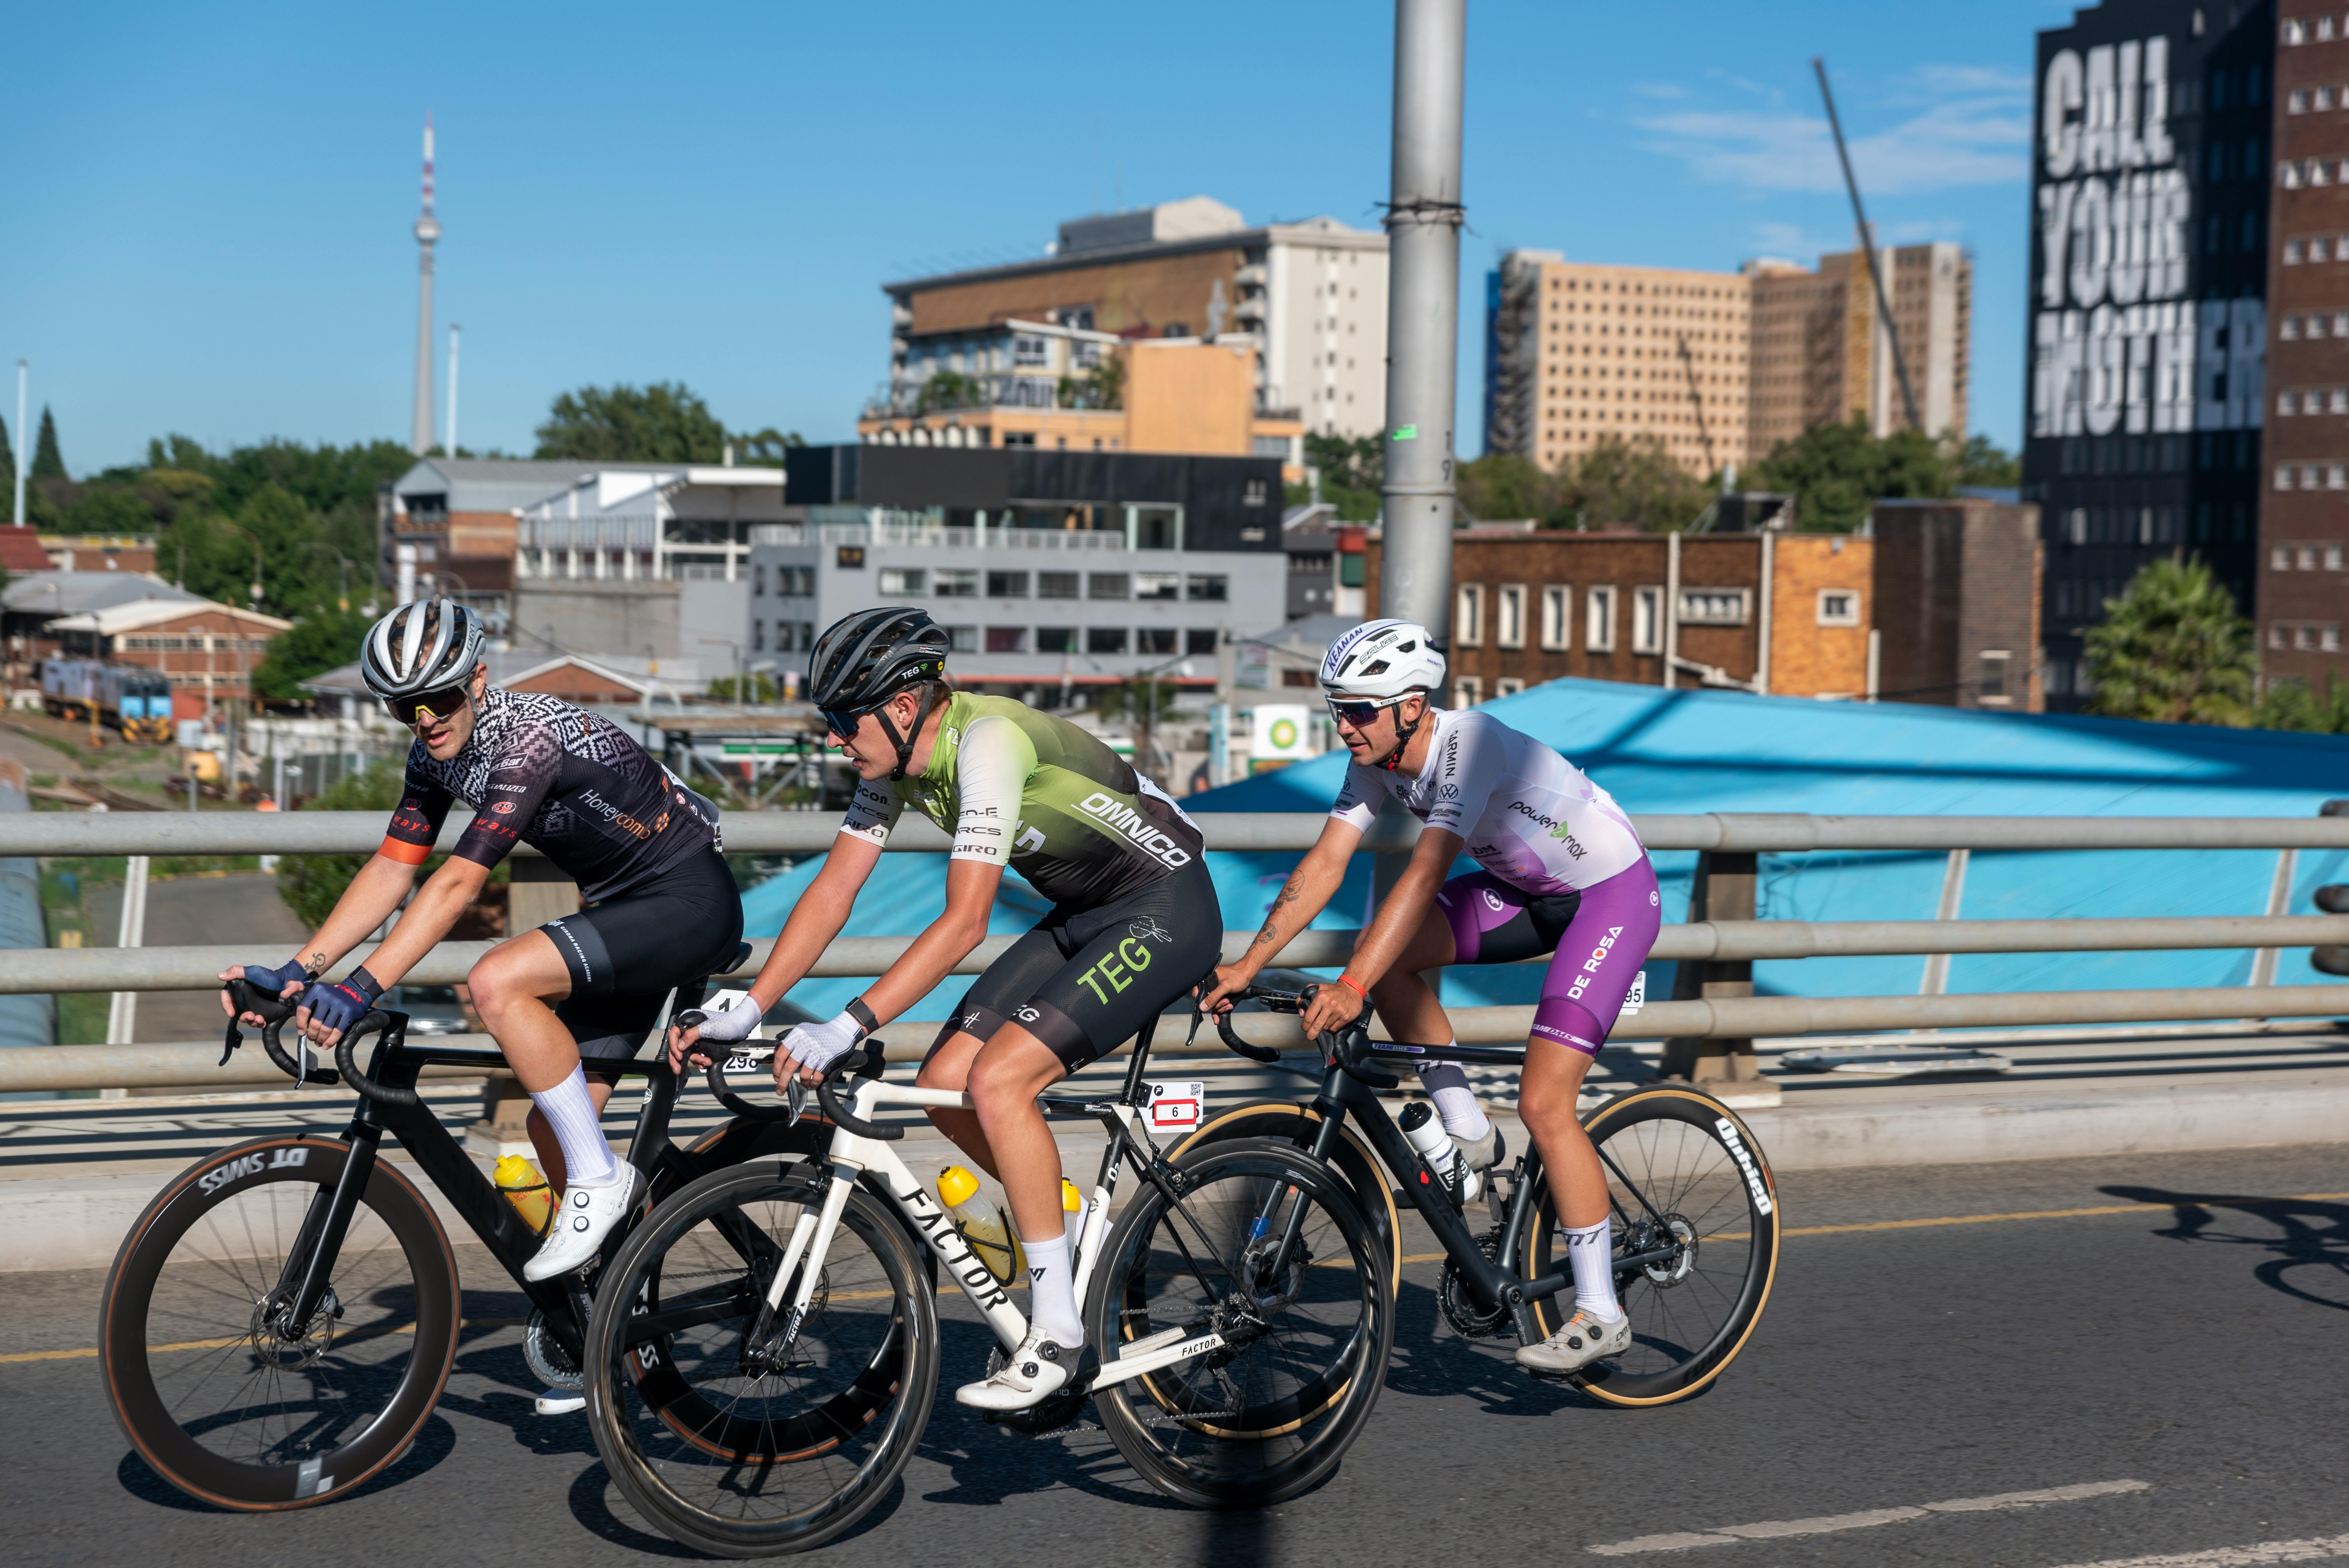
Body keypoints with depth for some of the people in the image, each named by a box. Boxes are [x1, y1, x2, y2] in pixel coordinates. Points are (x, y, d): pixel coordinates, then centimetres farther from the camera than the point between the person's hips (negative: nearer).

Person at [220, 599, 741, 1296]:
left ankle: (600, 1179, -16)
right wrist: (298, 971, -11)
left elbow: (457, 883, -32)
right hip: (620, 909, 9)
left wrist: (362, 987, -36)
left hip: (689, 903, -9)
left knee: (498, 981, -29)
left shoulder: (531, 736, -27)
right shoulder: (436, 754, 0)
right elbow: (390, 871, 0)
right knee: (552, 1127, 5)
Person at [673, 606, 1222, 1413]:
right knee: (944, 1087, -1)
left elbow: (964, 922, -31)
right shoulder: (897, 755, -2)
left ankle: (1058, 1329, -12)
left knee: (997, 1082, -22)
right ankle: (1079, 1236, 18)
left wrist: (847, 1028, -34)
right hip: (1084, 914, 9)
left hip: (1167, 912, -9)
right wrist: (746, 1011, -5)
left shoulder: (988, 744, -28)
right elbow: (834, 889, 1)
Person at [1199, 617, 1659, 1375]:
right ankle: (1468, 1134, 3)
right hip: (1528, 888, 8)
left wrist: (1352, 986, -49)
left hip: (1614, 892, -8)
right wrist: (1245, 966, -15)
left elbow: (1425, 874, -41)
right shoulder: (1376, 757, -8)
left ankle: (1600, 1315, -6)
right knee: (1384, 950, -13)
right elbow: (1324, 864, -8)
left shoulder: (1470, 745, -31)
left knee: (1543, 1103, -17)